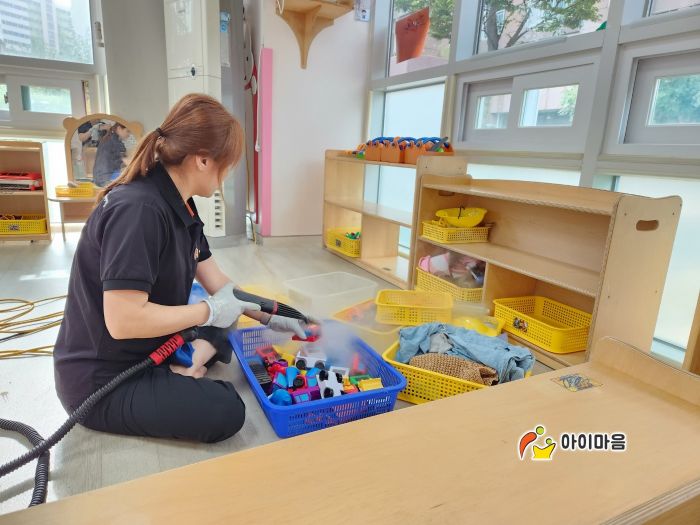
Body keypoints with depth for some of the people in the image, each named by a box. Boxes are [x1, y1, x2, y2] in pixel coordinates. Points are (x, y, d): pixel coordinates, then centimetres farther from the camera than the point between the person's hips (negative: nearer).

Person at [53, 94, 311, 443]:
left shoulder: (181, 206, 1)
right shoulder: (138, 211, -29)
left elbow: (218, 283, 8)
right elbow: (123, 320, -33)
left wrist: (270, 318, 10)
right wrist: (211, 311, -22)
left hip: (146, 352, 9)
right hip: (102, 381, -9)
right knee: (226, 412, -18)